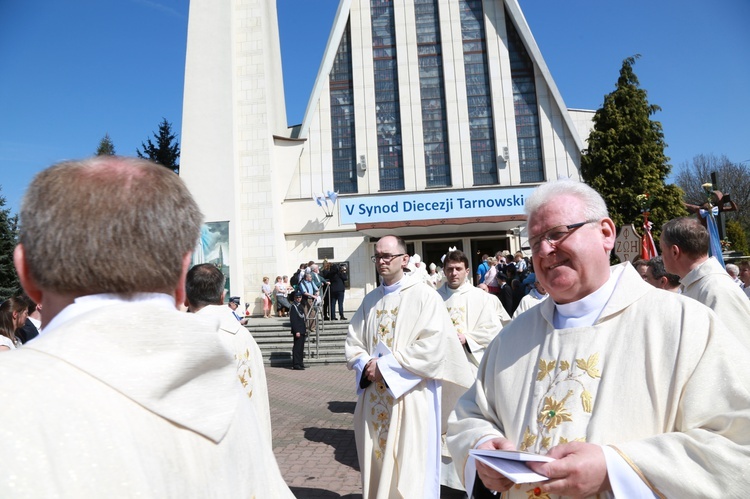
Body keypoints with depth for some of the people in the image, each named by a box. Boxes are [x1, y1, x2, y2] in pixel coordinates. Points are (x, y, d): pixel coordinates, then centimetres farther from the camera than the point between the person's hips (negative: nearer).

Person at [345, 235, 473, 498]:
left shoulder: (424, 295, -7)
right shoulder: (370, 299, 11)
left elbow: (432, 346, -16)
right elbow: (353, 342, 11)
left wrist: (385, 366, -16)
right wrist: (366, 366, -10)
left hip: (410, 398, -5)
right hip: (374, 399, 5)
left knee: (409, 470, 4)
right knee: (376, 467, 15)